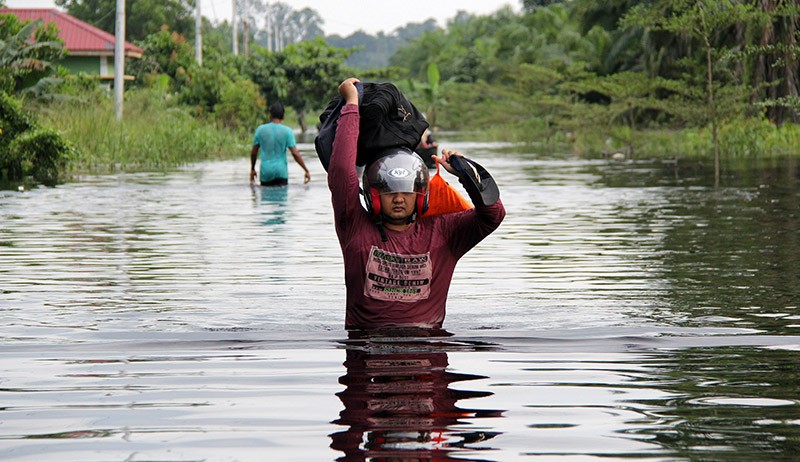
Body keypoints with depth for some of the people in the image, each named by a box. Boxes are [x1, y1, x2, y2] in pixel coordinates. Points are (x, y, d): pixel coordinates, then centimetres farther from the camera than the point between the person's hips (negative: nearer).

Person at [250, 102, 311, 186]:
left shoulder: (260, 130, 1)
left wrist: (252, 169, 22)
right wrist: (307, 171, -2)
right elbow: (295, 153, -9)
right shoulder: (287, 131, -4)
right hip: (281, 173, -1)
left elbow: (254, 152, 7)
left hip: (265, 172, 1)